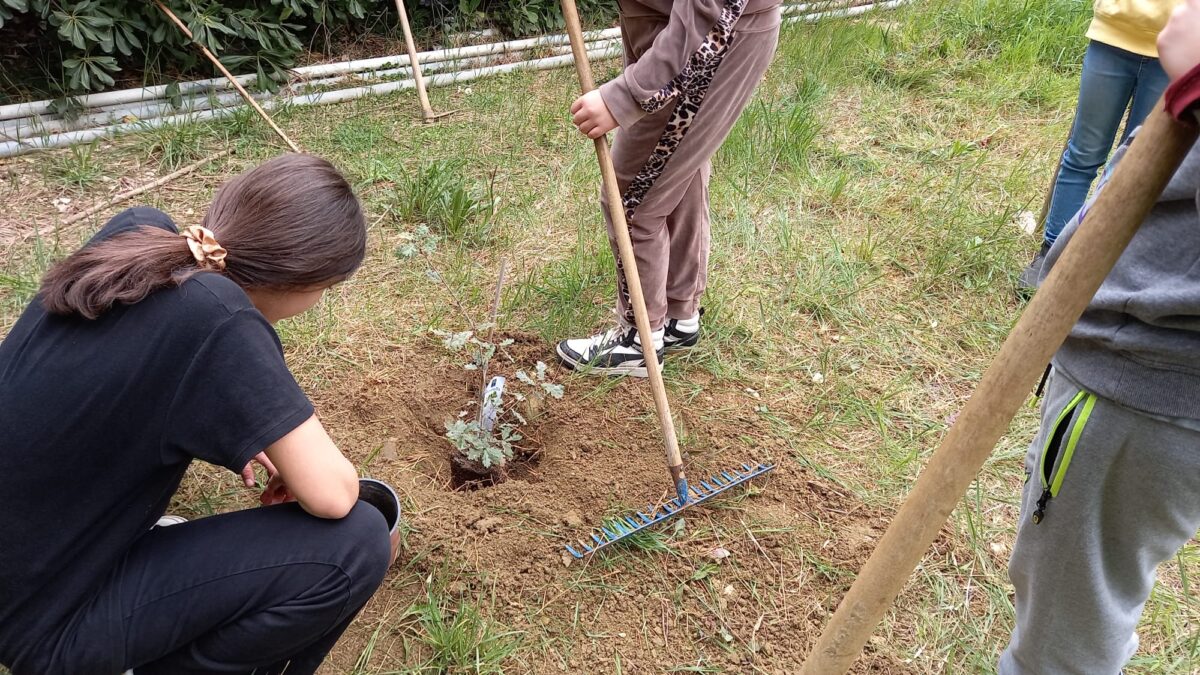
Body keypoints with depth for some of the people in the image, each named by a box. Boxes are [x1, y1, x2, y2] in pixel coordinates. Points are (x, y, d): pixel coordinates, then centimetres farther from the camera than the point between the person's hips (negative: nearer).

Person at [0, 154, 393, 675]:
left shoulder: (138, 230, -8)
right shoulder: (220, 319, -30)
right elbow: (332, 495, -25)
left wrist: (230, 433, 6)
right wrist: (299, 464, -2)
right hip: (42, 623, -8)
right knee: (355, 545, -15)